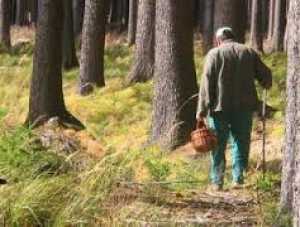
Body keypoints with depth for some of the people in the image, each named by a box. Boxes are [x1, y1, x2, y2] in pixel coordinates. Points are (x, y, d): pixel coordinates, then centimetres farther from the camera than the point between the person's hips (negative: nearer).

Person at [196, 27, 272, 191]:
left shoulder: (214, 54, 0)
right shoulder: (249, 52, 7)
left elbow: (206, 84, -7)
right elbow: (266, 76, 8)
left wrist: (202, 110, -7)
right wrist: (266, 85, 33)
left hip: (220, 107, -2)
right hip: (244, 106, 2)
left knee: (218, 145, 6)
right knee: (241, 142, 12)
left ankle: (217, 182, 8)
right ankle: (238, 178, 8)